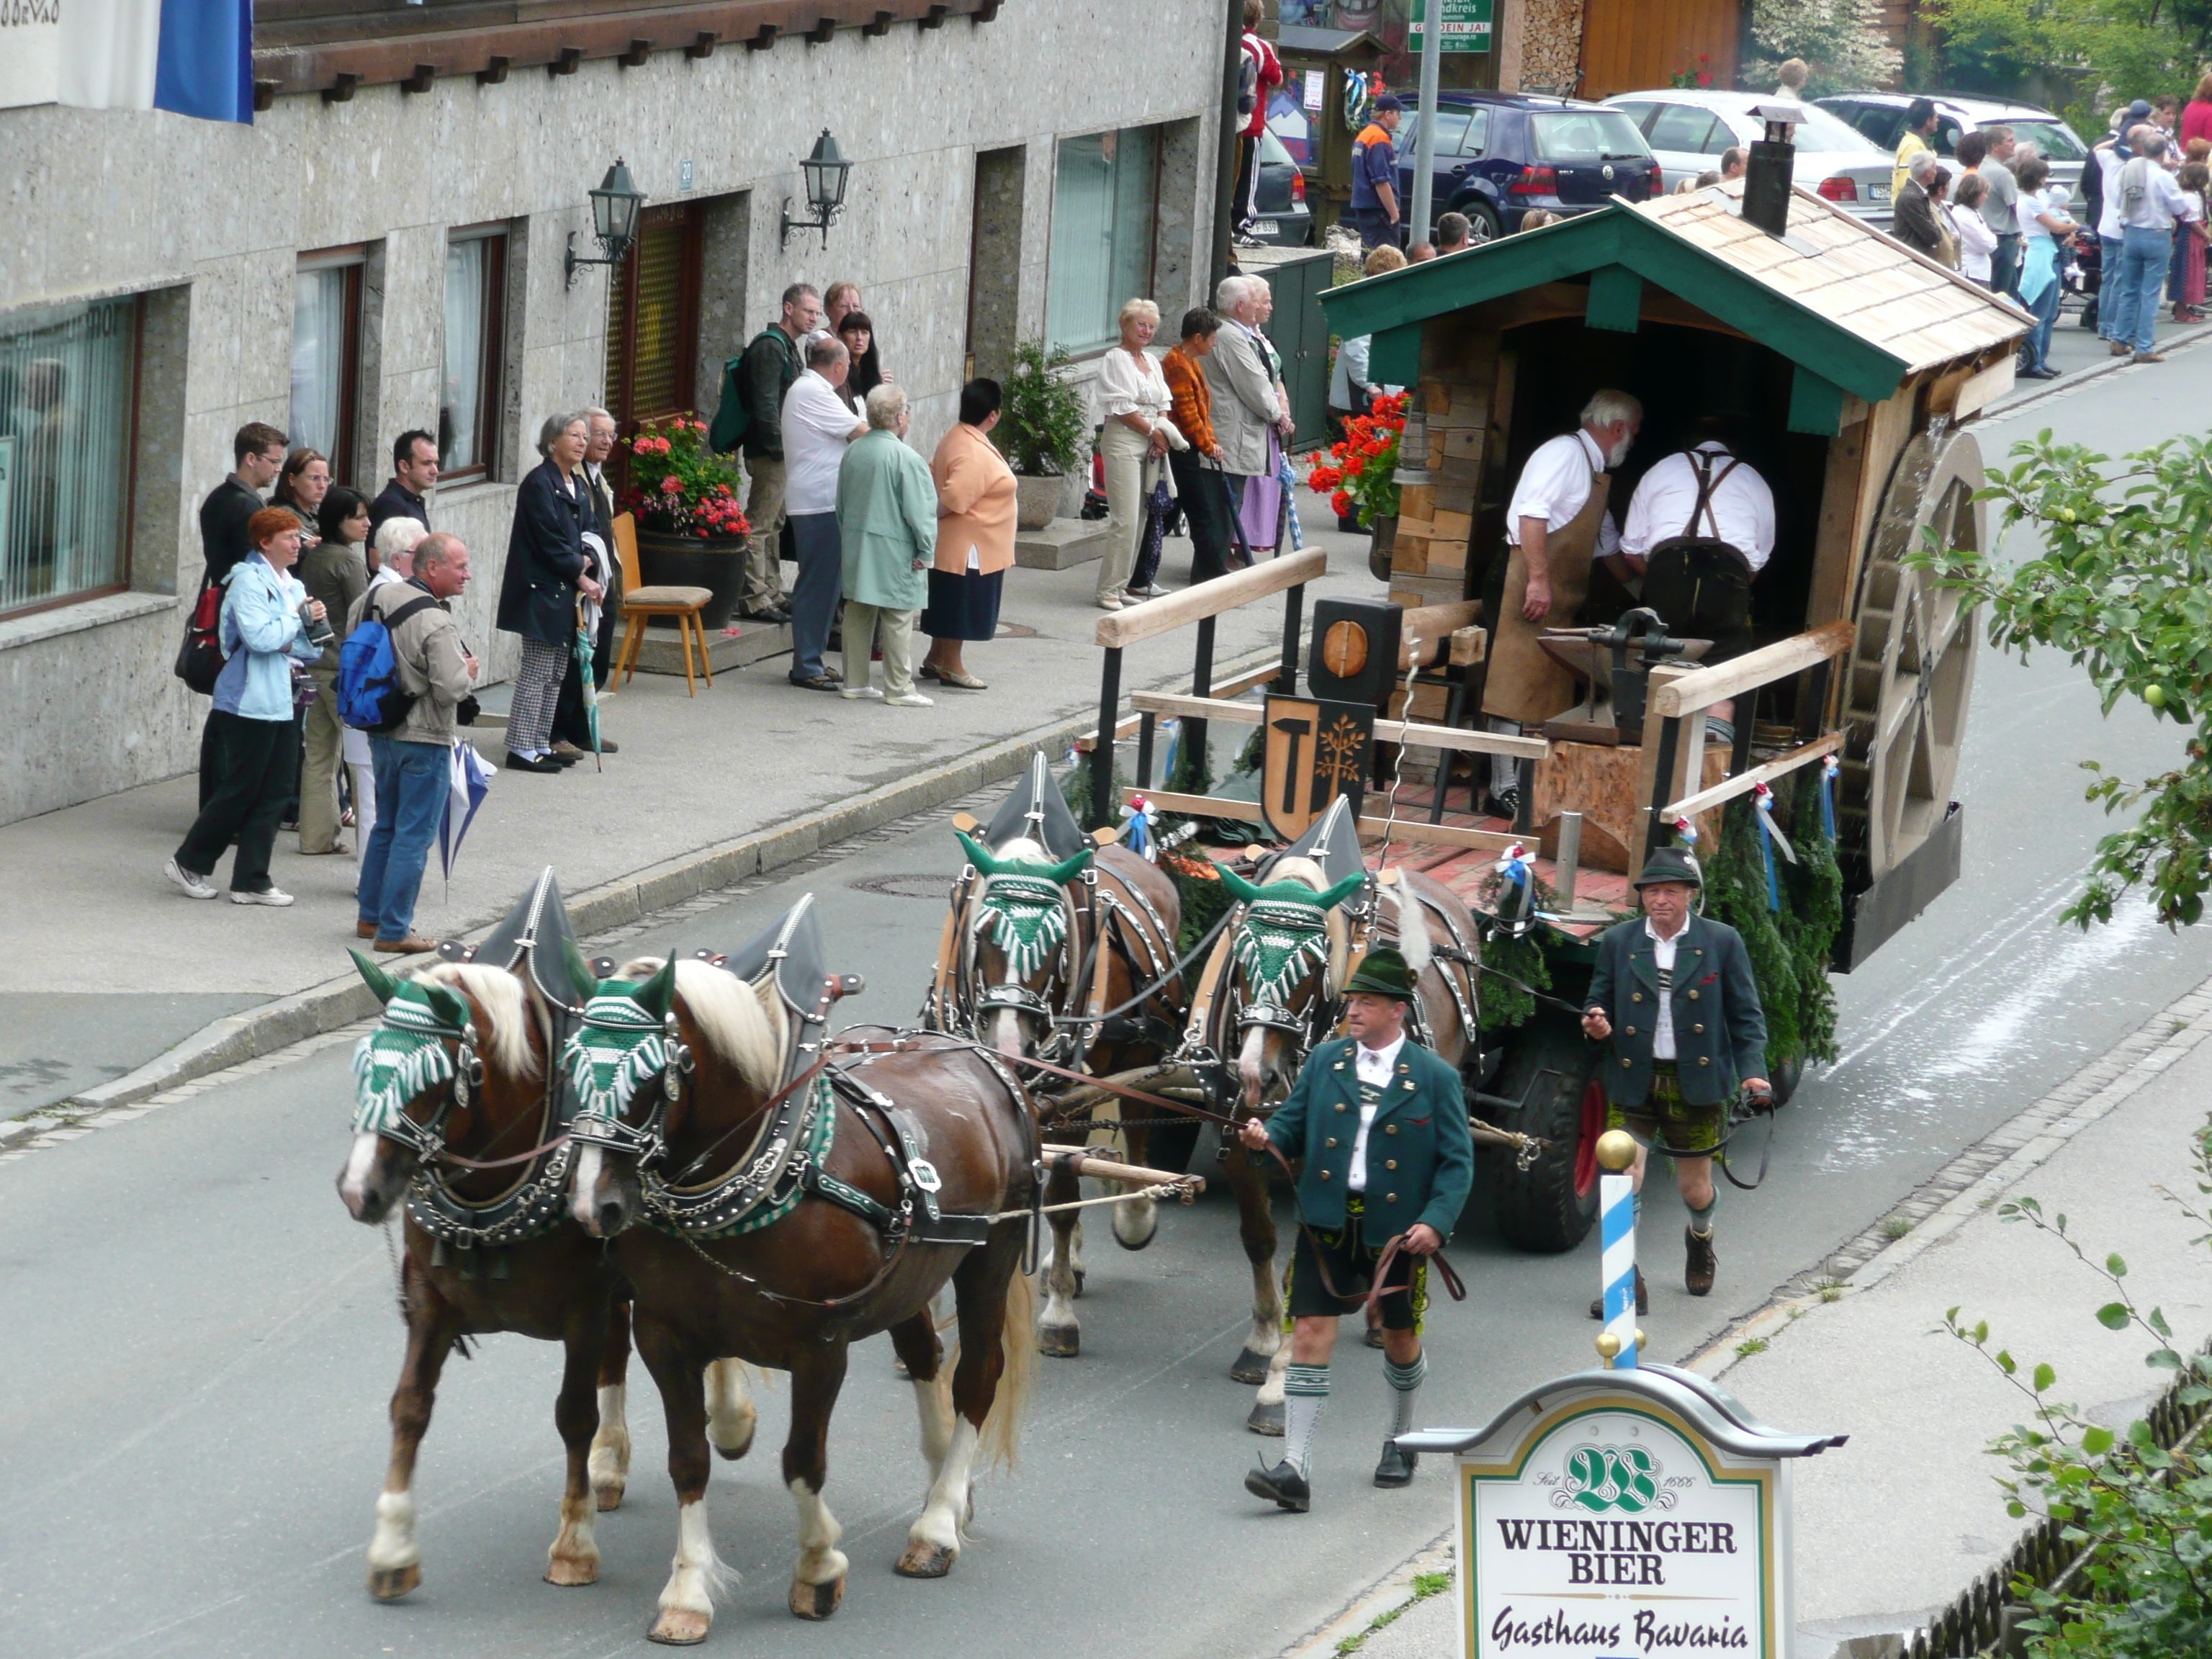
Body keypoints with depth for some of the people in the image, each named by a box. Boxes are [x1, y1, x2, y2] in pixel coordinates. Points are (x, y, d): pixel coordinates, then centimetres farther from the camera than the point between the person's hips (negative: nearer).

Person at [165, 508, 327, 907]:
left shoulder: (293, 586, 15)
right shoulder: (248, 581, -11)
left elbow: (308, 650, 19)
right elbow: (258, 636, -23)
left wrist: (312, 628, -2)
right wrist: (299, 618, -11)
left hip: (281, 705, 8)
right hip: (248, 704, -8)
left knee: (274, 793, 5)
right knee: (240, 791, -2)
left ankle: (251, 881, 10)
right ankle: (189, 862, 14)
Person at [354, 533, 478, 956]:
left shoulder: (379, 597, 2)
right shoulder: (437, 624, -23)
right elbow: (452, 689, -26)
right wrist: (468, 670, -5)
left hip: (382, 731, 8)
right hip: (425, 739, -8)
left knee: (386, 825, 21)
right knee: (414, 836, -1)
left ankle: (370, 916, 29)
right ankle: (394, 931, 1)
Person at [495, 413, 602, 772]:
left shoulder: (576, 484, 15)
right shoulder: (540, 483, -13)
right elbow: (550, 540, -17)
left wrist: (582, 561, 0)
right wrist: (579, 574, -11)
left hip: (564, 593, 9)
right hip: (542, 590, -9)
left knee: (555, 674, 11)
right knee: (537, 672, -8)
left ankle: (540, 744, 17)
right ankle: (521, 749, -5)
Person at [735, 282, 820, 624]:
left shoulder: (789, 347, 19)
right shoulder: (769, 347, -14)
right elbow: (766, 404, -21)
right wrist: (780, 448, -22)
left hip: (783, 454, 11)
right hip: (769, 453, -11)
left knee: (774, 525, 15)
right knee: (760, 526, -8)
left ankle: (771, 594, 21)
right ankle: (755, 599, -9)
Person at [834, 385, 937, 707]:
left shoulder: (853, 452, 4)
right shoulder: (906, 459, -17)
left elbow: (841, 505, 15)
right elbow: (920, 511, -16)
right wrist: (925, 550, -5)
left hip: (855, 548, 7)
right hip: (894, 550, -7)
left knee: (858, 613, 13)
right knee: (898, 619, 0)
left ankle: (854, 681, 18)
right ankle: (899, 688, 3)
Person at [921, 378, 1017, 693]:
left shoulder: (954, 439, 6)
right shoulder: (974, 454, -26)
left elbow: (933, 475, 14)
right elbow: (954, 499, -29)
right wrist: (930, 518, -14)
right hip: (969, 544, -10)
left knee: (950, 604, 18)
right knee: (959, 605, 1)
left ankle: (935, 659, 27)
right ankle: (951, 667, 10)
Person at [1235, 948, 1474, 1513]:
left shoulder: (1436, 1078, -4)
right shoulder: (1325, 1061, 5)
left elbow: (1457, 1162, -4)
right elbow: (1294, 1124, 7)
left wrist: (1437, 1222, -17)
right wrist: (1266, 1136, -17)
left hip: (1397, 1230, -1)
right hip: (1327, 1225, 1)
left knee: (1400, 1339, 16)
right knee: (1310, 1335, -9)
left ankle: (1400, 1441, 41)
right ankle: (1295, 1470, -12)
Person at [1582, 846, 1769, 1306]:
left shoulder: (1722, 942, -1)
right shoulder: (1618, 941, 3)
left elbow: (1746, 1013, 2)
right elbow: (1600, 1000, 11)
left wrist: (1751, 1069, -10)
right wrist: (1597, 1023, -13)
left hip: (1696, 1085, 0)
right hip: (1633, 1082, 0)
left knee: (1694, 1187, 12)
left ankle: (1701, 1238, 48)